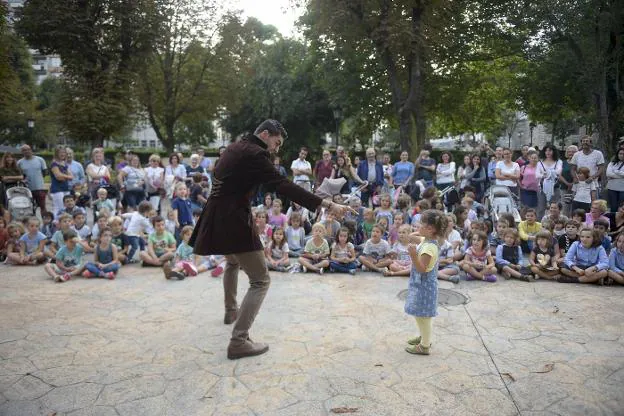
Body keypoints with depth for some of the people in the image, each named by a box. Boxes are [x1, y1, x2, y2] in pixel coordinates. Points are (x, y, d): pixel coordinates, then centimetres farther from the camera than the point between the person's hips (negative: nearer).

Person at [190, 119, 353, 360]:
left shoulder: (234, 148, 12)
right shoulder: (254, 153, -16)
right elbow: (283, 186, -25)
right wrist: (328, 205, -29)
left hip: (218, 217, 10)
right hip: (233, 220, -10)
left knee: (233, 262, 35)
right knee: (261, 280, -6)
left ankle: (231, 311, 51)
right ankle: (238, 341, -9)